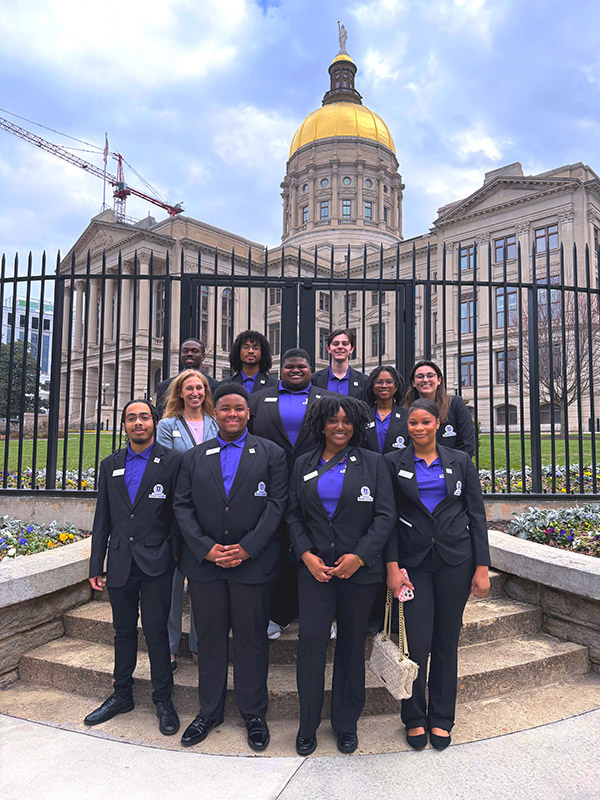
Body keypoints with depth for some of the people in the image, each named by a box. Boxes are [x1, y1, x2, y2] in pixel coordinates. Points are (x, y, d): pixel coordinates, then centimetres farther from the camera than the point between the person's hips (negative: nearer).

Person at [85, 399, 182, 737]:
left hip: (156, 563, -4)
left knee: (157, 632, 4)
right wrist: (96, 566, 10)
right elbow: (103, 518, 10)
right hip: (120, 564, 4)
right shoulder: (110, 465, 9)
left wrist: (176, 551, -8)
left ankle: (163, 699, 22)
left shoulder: (173, 461, -4)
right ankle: (122, 695, 34)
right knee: (124, 631, 17)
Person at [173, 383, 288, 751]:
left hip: (253, 565, -2)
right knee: (209, 638, 14)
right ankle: (210, 711, 33)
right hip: (204, 564, 2)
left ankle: (254, 713, 29)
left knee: (252, 639, 9)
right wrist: (206, 548, -9)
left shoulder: (271, 454, 1)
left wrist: (246, 548, -13)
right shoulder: (195, 457, 8)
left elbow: (276, 506, -5)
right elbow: (183, 507, 4)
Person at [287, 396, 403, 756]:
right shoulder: (304, 465, 8)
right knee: (312, 640, -3)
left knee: (352, 644, 9)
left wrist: (359, 556, -12)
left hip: (360, 568, -1)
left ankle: (347, 723, 28)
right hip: (315, 567, 1)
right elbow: (293, 514, 8)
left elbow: (385, 515, -3)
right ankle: (308, 725, 17)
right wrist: (306, 554, -6)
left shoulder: (373, 463, 2)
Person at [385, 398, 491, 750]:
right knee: (416, 643, -2)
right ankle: (415, 718, 22)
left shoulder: (460, 461, 5)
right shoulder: (394, 463, 2)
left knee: (447, 641, 10)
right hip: (413, 561, -1)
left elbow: (477, 514, 5)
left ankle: (441, 718, 28)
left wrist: (482, 567, 0)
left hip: (455, 559, 1)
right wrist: (392, 567, -8)